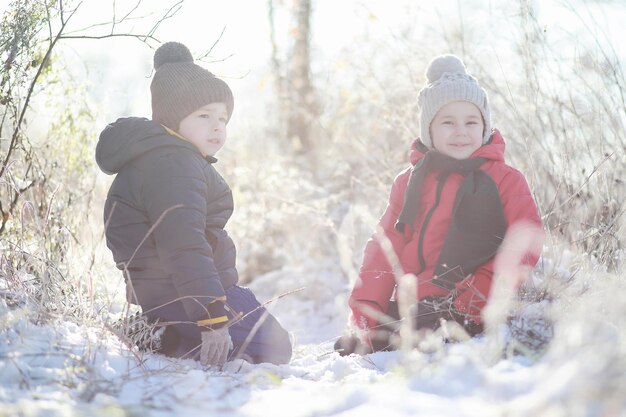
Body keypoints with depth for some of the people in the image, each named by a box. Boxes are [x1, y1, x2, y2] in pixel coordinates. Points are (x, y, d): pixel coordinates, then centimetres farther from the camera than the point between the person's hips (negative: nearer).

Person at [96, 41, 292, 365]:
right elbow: (183, 246, -29)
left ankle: (172, 339, 5)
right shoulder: (172, 164, -19)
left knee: (272, 339, 20)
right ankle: (169, 343, -17)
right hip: (183, 297, -11)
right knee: (274, 348, -9)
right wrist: (213, 319, -33)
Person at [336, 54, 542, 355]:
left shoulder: (505, 181, 5)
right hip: (407, 312, 5)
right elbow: (384, 249, 14)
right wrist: (365, 315, 1)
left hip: (468, 318, -5)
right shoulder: (409, 183, 17)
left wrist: (472, 304, -17)